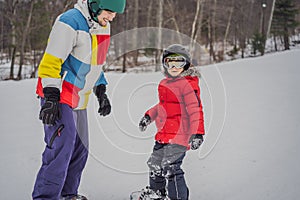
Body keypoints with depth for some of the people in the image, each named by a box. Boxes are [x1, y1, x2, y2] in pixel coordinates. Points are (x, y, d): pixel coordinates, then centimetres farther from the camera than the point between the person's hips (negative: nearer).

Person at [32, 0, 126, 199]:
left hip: (79, 99, 9)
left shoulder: (102, 26, 9)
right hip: (59, 96, -9)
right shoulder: (70, 22, -19)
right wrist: (51, 97, -25)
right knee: (61, 148, -15)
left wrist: (101, 92, 17)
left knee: (80, 150, 13)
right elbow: (51, 60, -21)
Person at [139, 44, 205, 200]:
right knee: (155, 163, 24)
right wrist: (149, 116, 25)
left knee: (170, 167, -19)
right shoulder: (165, 83, 12)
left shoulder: (188, 83, -14)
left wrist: (197, 133, -27)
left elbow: (195, 109, -20)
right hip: (163, 134, 10)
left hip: (179, 134, -10)